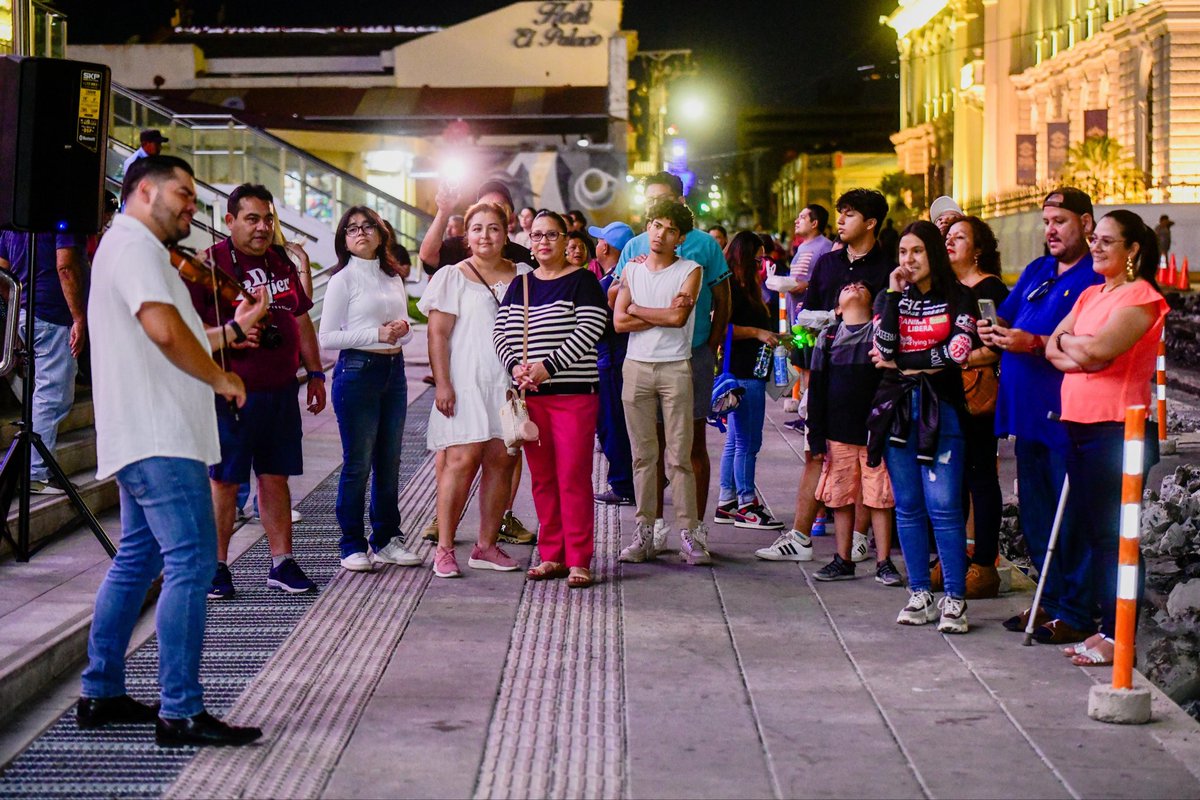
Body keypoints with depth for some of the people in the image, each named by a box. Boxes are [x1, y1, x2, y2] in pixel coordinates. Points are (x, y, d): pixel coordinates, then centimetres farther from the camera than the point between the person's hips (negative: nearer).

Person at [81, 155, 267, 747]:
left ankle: (101, 695, 21)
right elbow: (165, 330, -23)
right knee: (191, 563, -13)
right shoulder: (133, 243, -10)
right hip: (158, 437, -11)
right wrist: (220, 379, -11)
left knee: (137, 561, 15)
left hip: (148, 437, 11)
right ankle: (180, 713, -14)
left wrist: (233, 328, 21)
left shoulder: (134, 248, 24)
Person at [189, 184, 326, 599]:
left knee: (275, 476, 10)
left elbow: (302, 320, 23)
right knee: (224, 480, 0)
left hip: (280, 390, 6)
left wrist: (315, 373, 20)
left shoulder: (282, 264, 15)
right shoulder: (209, 264, -6)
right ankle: (216, 568, 9)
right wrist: (229, 335, -25)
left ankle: (282, 563, 17)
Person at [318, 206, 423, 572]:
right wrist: (377, 334, -17)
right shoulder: (343, 279, -5)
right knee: (358, 463, -2)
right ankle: (352, 546, 6)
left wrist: (402, 329, -3)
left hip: (393, 370, 6)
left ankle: (386, 540, 20)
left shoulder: (393, 278, 13)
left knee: (389, 462, 10)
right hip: (357, 371, -6)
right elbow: (327, 337, -9)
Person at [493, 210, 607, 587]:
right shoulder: (519, 285, 15)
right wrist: (515, 366, -9)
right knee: (542, 478, 8)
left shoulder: (581, 281, -1)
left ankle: (578, 560, -2)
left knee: (573, 477, -6)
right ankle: (551, 555, 16)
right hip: (530, 395, 5)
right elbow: (500, 332, 10)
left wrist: (549, 366, -18)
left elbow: (589, 330, -12)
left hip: (573, 393, -5)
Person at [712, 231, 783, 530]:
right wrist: (757, 332, -19)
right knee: (747, 441, -6)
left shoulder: (741, 287, 18)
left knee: (735, 441, 13)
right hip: (743, 373, -11)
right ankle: (746, 506, -1)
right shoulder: (731, 287, -13)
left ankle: (726, 504, 18)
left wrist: (771, 336, 16)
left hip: (748, 373, 11)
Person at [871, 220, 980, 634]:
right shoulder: (891, 298, 11)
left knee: (943, 506, -9)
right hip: (896, 407, 4)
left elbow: (958, 352, -10)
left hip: (940, 408, -3)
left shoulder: (958, 298, 4)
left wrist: (904, 363, -4)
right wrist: (894, 294, -9)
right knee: (908, 506, 6)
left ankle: (955, 599, -5)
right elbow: (884, 349, -6)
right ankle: (919, 595, 12)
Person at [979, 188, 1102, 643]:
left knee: (1071, 519, -4)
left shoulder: (1097, 278, -7)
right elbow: (1005, 319, 20)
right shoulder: (1035, 272, 18)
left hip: (1067, 416, -8)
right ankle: (1050, 601, 23)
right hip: (1029, 413, 8)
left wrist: (1034, 344, -24)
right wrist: (992, 330, -2)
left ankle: (1076, 613, 3)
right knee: (1035, 515, 13)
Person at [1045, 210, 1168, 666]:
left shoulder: (1140, 298, -8)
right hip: (1079, 424, 8)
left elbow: (1100, 348, -22)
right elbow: (1052, 349, 11)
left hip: (1116, 428, -8)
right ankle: (1098, 624, 19)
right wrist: (1080, 355, -9)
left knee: (1113, 535, -6)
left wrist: (1068, 340, -3)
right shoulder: (1090, 295, 18)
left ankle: (1117, 636, -2)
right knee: (1090, 529, 12)